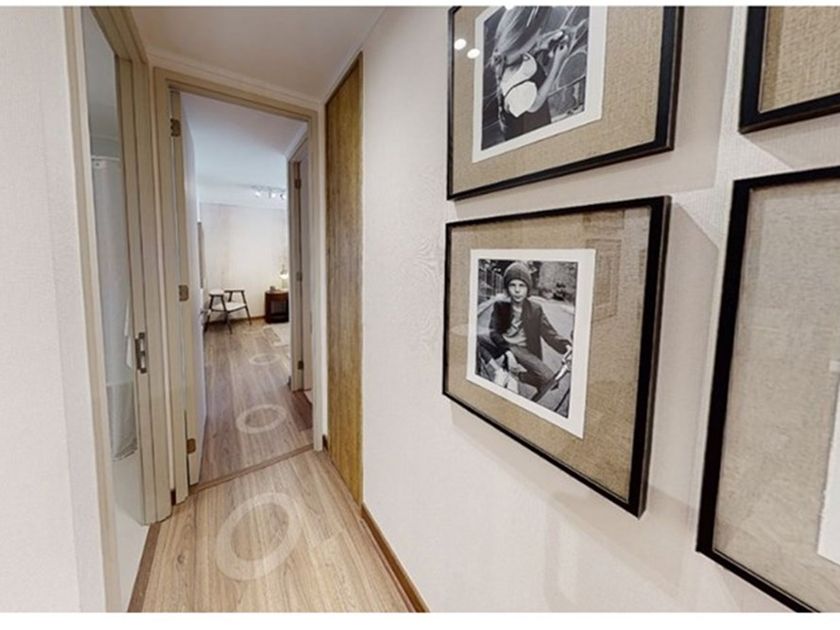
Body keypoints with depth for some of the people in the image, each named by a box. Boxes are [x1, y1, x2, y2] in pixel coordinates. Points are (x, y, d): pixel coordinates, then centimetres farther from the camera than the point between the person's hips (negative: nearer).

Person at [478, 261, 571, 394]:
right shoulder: (500, 305, -3)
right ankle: (497, 372, -22)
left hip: (524, 352, 0)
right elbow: (494, 332, -11)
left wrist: (567, 347, -25)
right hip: (502, 346, 1)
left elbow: (550, 334, -6)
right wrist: (508, 352, -27)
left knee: (549, 380, -26)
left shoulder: (535, 309, -3)